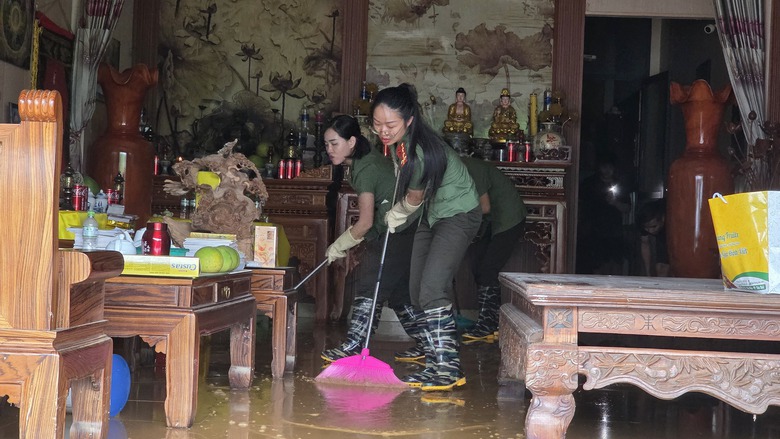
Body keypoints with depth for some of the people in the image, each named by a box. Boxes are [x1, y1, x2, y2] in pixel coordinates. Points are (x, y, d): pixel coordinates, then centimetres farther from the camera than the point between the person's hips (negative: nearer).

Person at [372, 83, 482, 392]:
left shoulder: (420, 152, -33)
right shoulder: (397, 139, -8)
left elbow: (413, 200, -15)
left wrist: (395, 215, 4)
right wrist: (394, 213, 15)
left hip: (458, 214, -9)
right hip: (432, 214, 9)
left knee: (431, 290, -21)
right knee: (417, 291, 9)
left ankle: (448, 368, -20)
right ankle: (435, 349, 23)